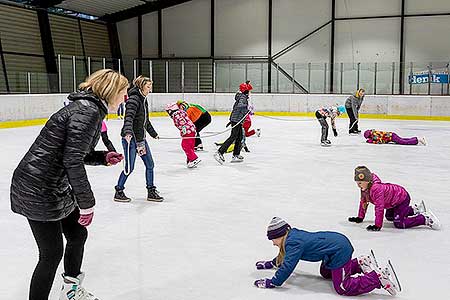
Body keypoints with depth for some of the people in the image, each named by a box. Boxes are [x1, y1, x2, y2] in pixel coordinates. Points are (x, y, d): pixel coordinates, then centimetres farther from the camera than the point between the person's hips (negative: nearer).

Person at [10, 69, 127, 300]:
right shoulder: (88, 111, -20)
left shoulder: (87, 107, 12)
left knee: (78, 234, 21)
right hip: (39, 192, -11)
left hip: (55, 188, 11)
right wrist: (87, 203, -20)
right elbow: (72, 160, -26)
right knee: (52, 253, -2)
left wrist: (103, 157, 6)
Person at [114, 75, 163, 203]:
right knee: (129, 168, -4)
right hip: (130, 138, -9)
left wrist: (153, 134, 35)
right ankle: (118, 192, 13)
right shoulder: (134, 99, -14)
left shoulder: (144, 100, 14)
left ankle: (151, 192, 18)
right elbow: (128, 117, -29)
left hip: (140, 137, 9)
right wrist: (128, 132, -44)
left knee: (150, 164, 8)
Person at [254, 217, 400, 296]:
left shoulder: (293, 243, -16)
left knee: (343, 288, -10)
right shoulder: (293, 234, 12)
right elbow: (284, 257, 31)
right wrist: (272, 263, 35)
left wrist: (272, 282, -15)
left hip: (339, 251, -11)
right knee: (325, 273, 28)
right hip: (338, 242, 11)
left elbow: (288, 266, -22)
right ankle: (360, 263, 24)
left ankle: (379, 277, -14)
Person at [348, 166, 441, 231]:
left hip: (402, 198, -10)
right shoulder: (365, 187, -8)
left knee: (399, 223, -18)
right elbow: (363, 201, 6)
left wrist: (377, 226, -33)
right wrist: (360, 218, 8)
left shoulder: (376, 189, -36)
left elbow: (379, 208, -36)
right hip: (394, 202, 10)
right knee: (389, 216, 29)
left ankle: (426, 219, -9)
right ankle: (416, 209, 37)